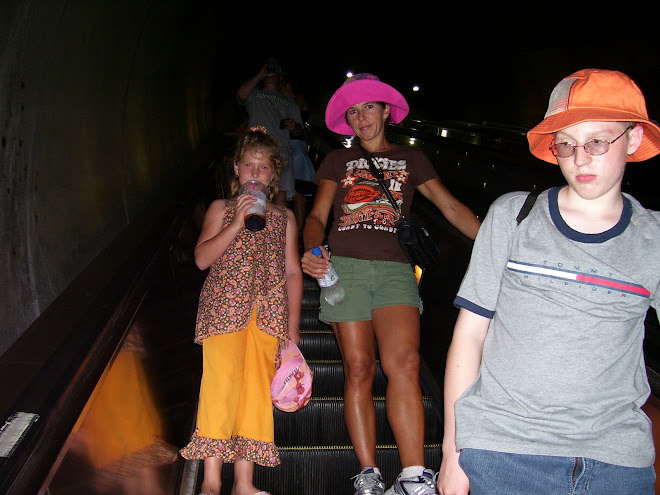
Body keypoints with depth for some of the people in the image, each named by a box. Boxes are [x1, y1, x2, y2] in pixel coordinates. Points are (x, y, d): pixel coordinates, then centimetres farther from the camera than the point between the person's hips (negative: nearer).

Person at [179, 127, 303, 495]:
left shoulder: (284, 218, 19)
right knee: (222, 381, -15)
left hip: (267, 313, 2)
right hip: (224, 308, -2)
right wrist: (237, 223, -9)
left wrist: (293, 323, 7)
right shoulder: (222, 209, 14)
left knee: (257, 388, -1)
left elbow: (293, 271, 15)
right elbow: (202, 258, 1)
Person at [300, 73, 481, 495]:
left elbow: (452, 208, 15)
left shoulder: (411, 159, 21)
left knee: (403, 362, -20)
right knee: (358, 369, -4)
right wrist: (313, 250, -10)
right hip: (346, 267, 1)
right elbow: (317, 216, 12)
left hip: (395, 268, 0)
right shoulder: (338, 160, 21)